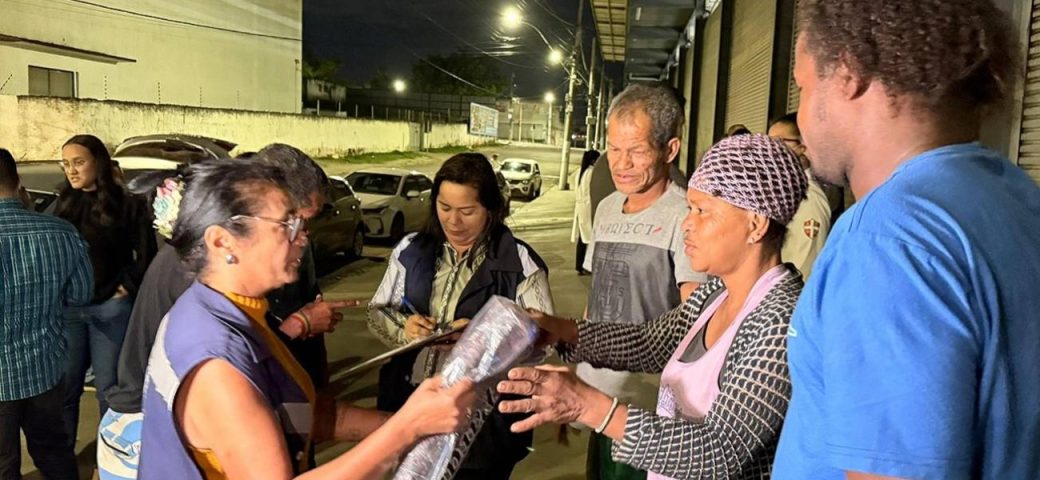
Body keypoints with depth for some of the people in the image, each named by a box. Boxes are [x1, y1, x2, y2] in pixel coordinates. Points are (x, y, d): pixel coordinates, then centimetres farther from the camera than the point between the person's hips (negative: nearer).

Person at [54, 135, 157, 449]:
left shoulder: (128, 205, -5)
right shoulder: (63, 204, 8)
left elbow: (146, 254, -3)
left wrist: (127, 287, -7)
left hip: (111, 308, -3)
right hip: (66, 307, 3)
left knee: (108, 386, 8)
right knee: (64, 385, 9)